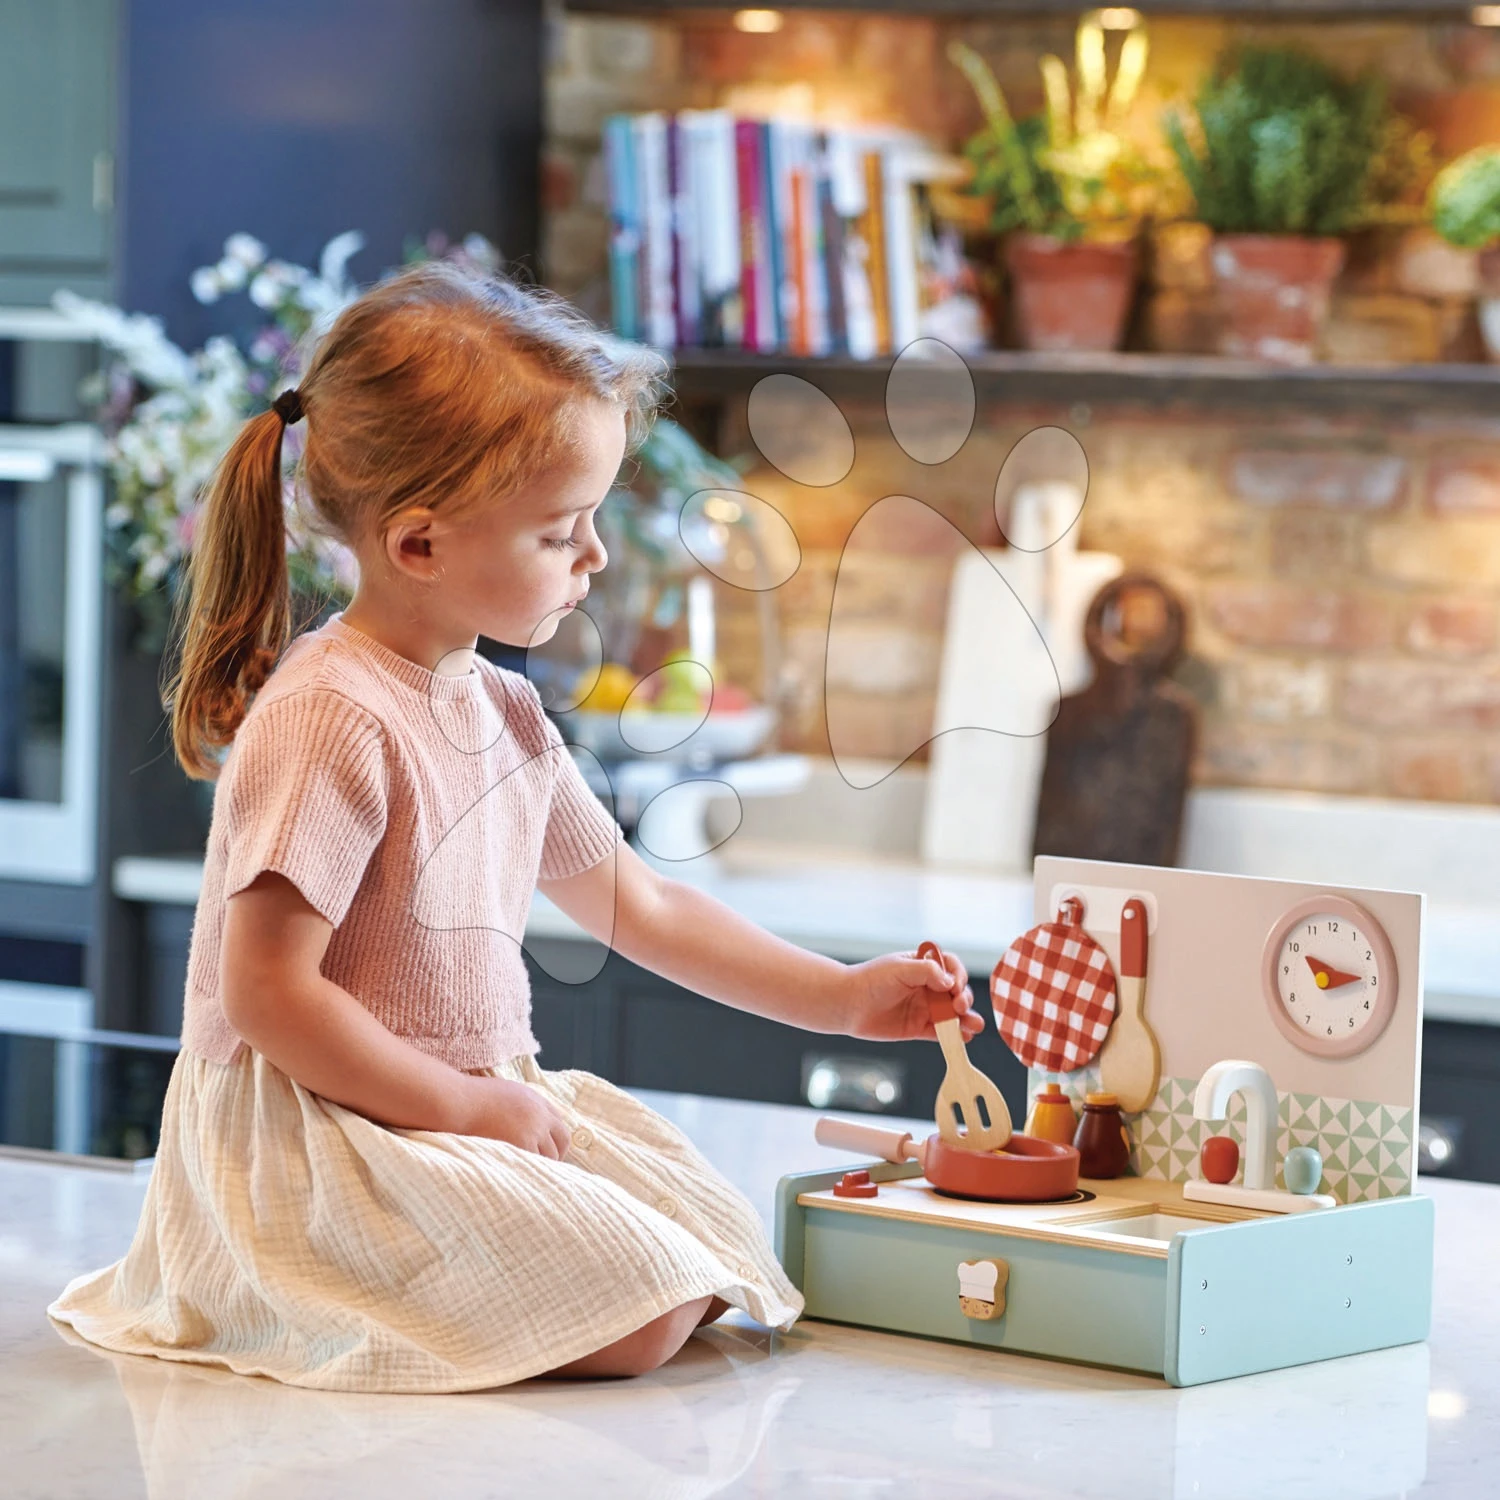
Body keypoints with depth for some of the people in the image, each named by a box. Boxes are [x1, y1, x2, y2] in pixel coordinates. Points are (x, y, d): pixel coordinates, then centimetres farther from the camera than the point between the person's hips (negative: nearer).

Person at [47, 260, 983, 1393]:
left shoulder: (503, 714, 11)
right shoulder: (329, 721, -19)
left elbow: (639, 907, 23)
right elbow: (267, 998, -22)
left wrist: (838, 996, 18)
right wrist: (469, 1105, -17)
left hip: (478, 1101, 10)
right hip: (314, 1147, -10)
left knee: (723, 1247, 3)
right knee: (644, 1319, -20)